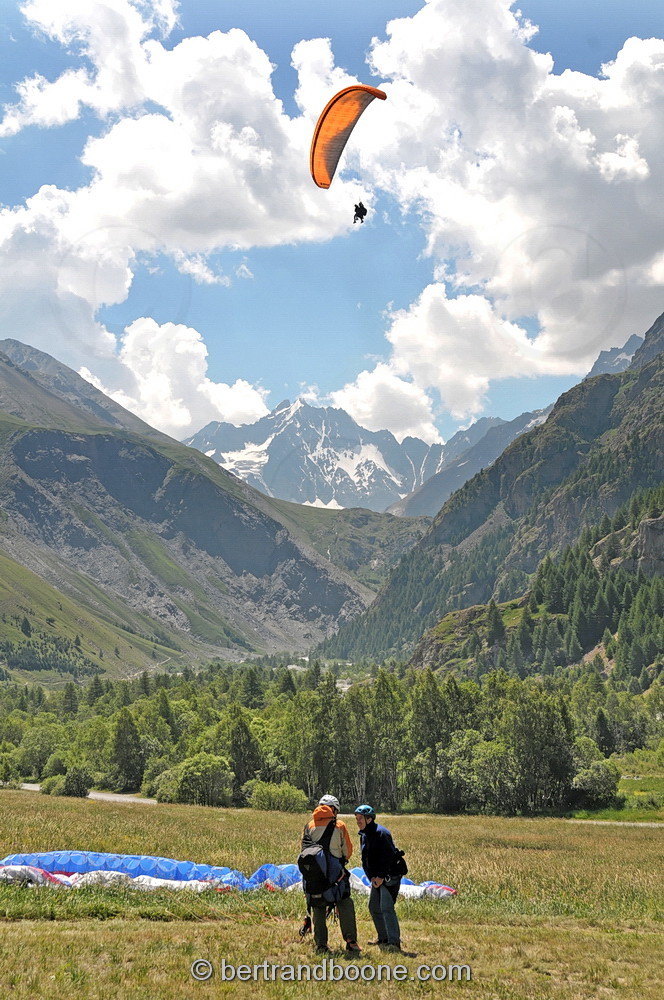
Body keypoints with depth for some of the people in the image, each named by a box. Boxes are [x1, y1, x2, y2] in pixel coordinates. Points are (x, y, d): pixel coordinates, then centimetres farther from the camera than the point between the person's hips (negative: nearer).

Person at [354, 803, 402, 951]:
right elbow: (365, 859, 13)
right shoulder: (363, 835, 10)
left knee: (386, 907, -18)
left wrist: (381, 877, -20)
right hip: (376, 878, 10)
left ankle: (394, 942, -20)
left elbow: (388, 857, -22)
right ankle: (383, 938, 29)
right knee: (374, 907, 15)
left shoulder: (381, 833, -18)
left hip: (389, 877, -10)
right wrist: (371, 877, -1)